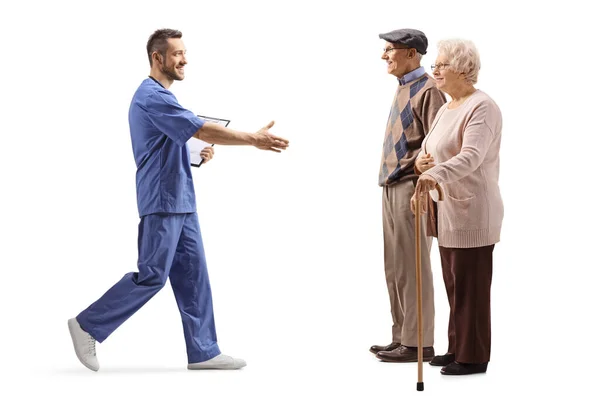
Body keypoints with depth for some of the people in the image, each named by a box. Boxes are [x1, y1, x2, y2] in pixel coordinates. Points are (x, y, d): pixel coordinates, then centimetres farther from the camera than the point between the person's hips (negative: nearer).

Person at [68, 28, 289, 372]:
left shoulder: (160, 96, 17)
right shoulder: (152, 96, -16)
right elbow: (203, 129, -21)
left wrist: (198, 154, 7)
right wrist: (254, 139, -19)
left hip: (180, 202, 10)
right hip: (162, 202, -10)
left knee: (192, 275, 7)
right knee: (151, 276, -5)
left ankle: (204, 351, 9)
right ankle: (88, 325, 6)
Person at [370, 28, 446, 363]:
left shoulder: (427, 90, -11)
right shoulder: (403, 88, 16)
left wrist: (422, 188, -23)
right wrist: (390, 178, 15)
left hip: (411, 189, -9)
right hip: (392, 188, 9)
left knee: (411, 268, -5)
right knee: (395, 268, 12)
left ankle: (418, 343, 2)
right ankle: (402, 337, 19)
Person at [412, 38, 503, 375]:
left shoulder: (481, 107, -15)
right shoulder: (446, 109, 16)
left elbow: (471, 156, -29)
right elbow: (428, 146, 24)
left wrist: (436, 175, -44)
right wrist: (422, 160, 0)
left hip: (472, 211, -9)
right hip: (449, 209, 9)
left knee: (470, 286, -3)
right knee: (454, 284, 14)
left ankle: (473, 357, 6)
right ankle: (458, 349, 24)